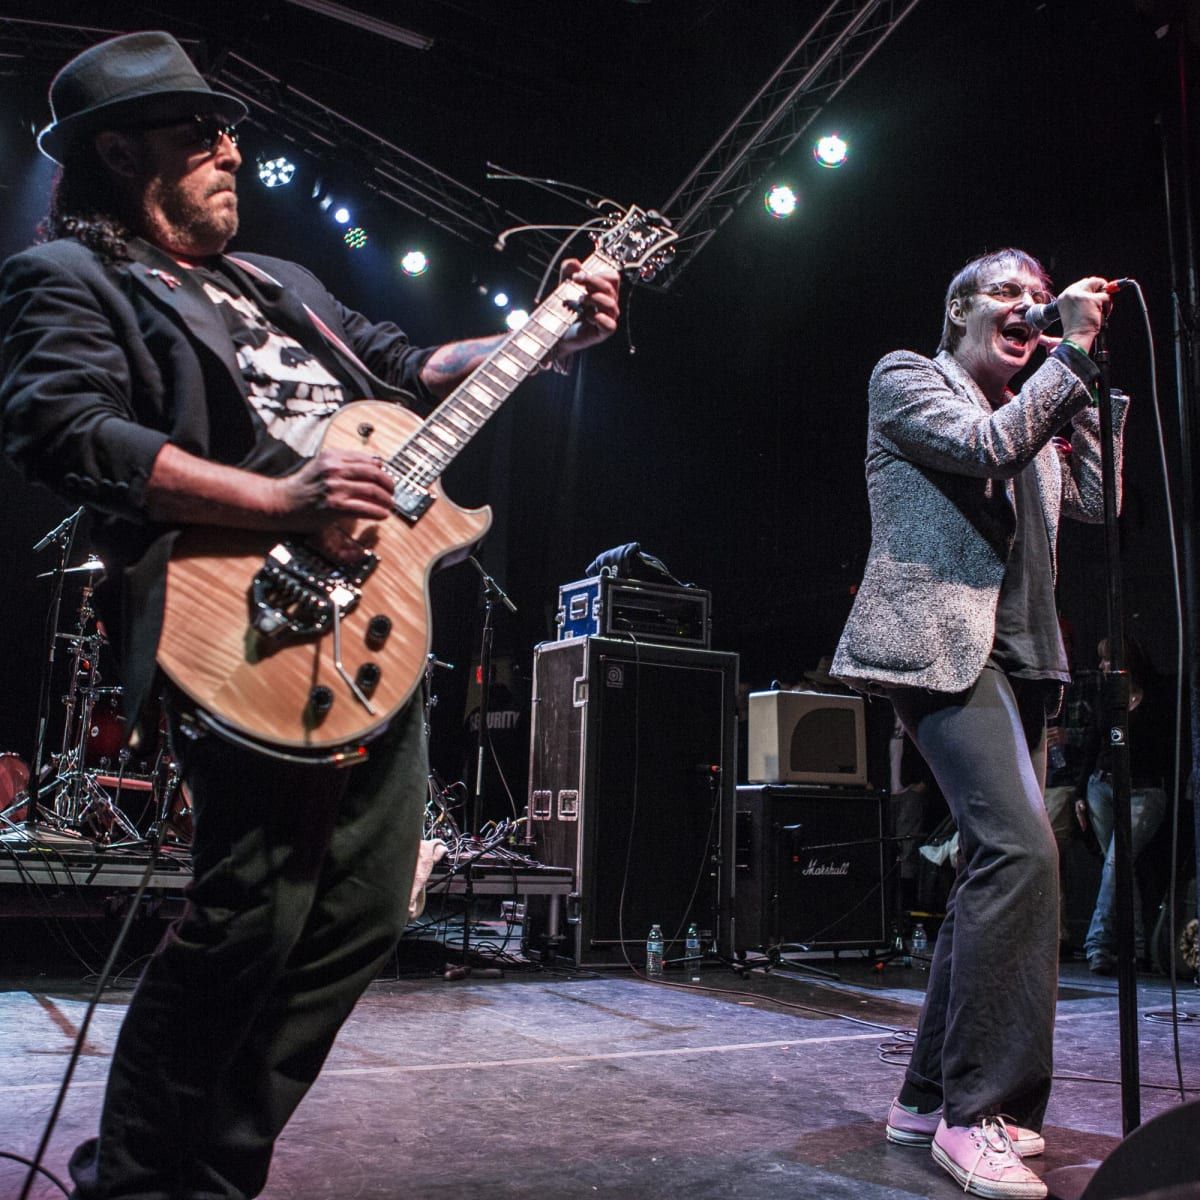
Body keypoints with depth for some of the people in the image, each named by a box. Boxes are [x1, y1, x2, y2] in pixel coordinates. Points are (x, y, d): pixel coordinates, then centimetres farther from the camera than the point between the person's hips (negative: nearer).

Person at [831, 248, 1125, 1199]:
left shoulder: (1033, 414, 25)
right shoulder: (906, 378, 5)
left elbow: (1096, 503, 16)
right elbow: (988, 448, -11)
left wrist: (1087, 384, 14)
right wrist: (1074, 351, -5)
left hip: (1016, 654, 9)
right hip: (940, 640, -9)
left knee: (996, 861, 6)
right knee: (1021, 848, -23)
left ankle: (932, 1098, 16)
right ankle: (979, 1112, -13)